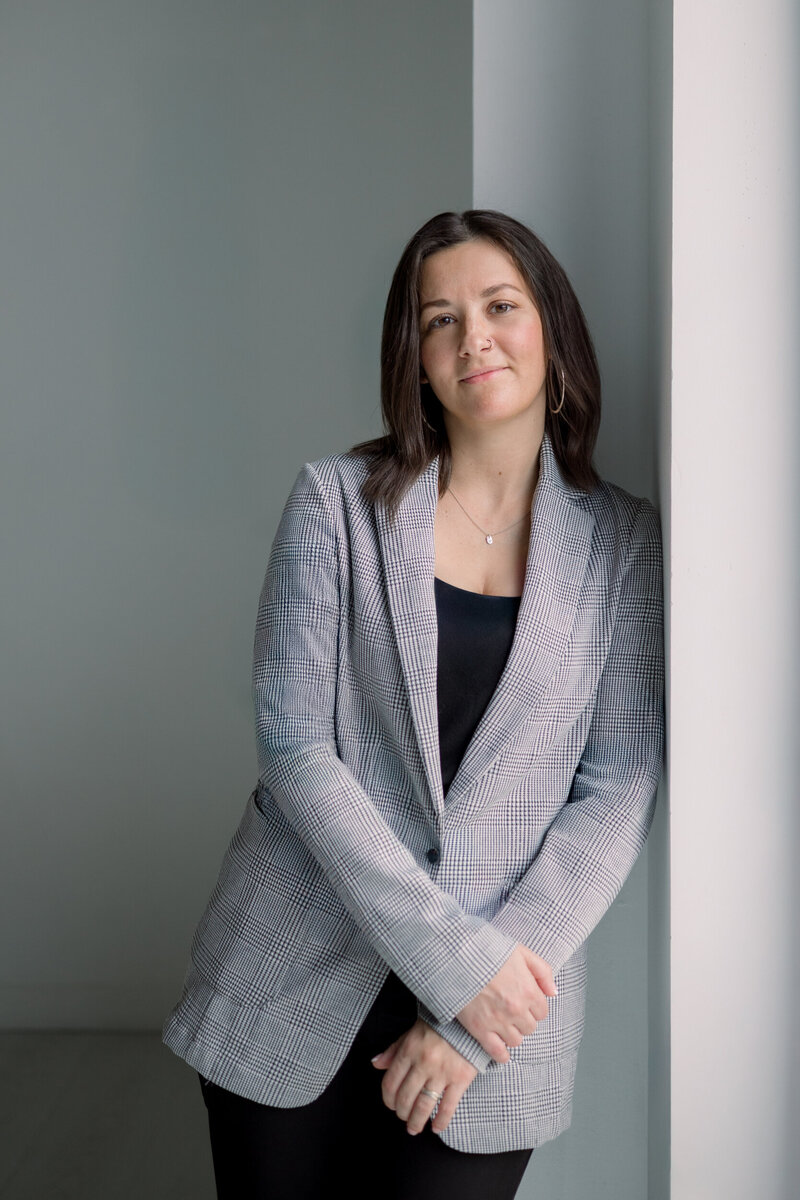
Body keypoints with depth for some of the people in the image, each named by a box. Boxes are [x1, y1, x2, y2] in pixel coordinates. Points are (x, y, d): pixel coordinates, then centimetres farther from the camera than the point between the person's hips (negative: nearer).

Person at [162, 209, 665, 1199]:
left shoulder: (621, 540, 0)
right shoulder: (337, 499, -4)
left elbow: (619, 790, -4)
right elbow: (294, 748, -10)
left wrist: (470, 1018, -12)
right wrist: (456, 961, -16)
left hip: (501, 1004, 1)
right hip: (296, 982, 0)